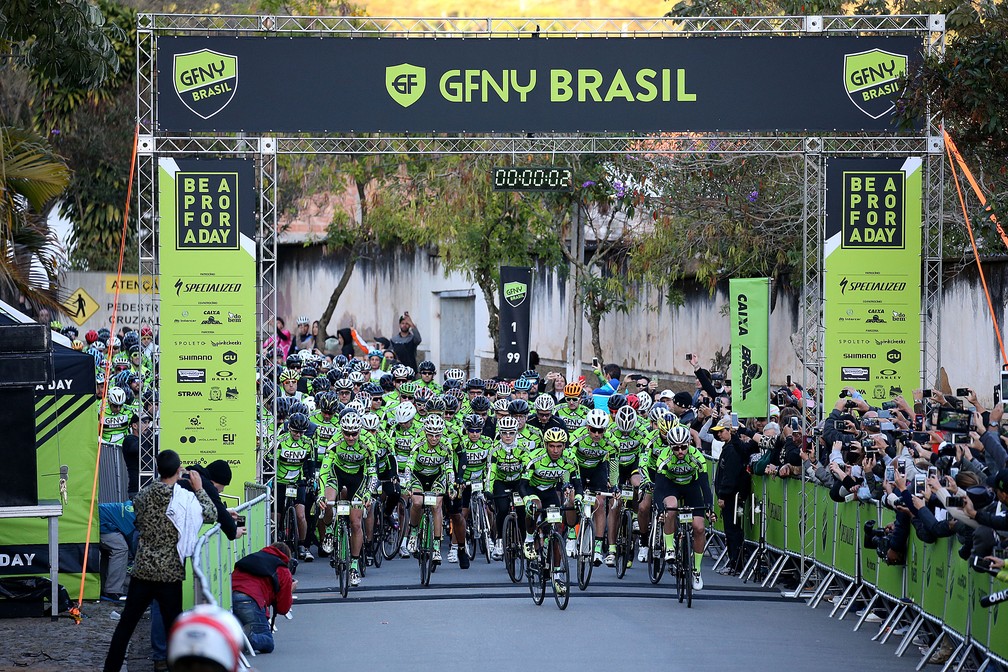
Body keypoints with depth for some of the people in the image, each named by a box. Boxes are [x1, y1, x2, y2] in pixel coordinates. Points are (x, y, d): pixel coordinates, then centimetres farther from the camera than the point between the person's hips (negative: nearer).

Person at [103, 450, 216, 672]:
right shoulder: (185, 498, -11)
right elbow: (212, 515, 1)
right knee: (173, 628, 3)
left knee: (126, 623, 13)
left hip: (142, 571, 4)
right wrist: (199, 489, 9)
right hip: (169, 574, -3)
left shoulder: (143, 495, 0)